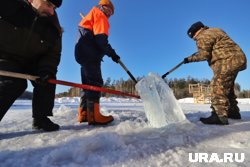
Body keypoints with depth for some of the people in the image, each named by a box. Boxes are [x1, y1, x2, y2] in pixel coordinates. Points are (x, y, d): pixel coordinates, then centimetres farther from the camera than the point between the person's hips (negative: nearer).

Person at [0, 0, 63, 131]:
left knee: (48, 79, -15)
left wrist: (46, 70, -28)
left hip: (31, 61, 4)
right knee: (15, 83, -26)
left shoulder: (53, 29, -9)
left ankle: (40, 118, -4)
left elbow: (53, 54, -11)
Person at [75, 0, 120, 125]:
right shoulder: (100, 15, 3)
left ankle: (83, 114, 9)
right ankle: (93, 115, -22)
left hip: (84, 53, 10)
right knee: (96, 82, -17)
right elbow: (101, 38, -14)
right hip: (89, 53, -10)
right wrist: (112, 53, -13)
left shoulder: (90, 17, 35)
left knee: (89, 83, 7)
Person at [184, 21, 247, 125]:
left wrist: (190, 59, -6)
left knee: (217, 86, -17)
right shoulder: (215, 30, 22)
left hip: (228, 61, -11)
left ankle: (220, 116, -23)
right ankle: (233, 112, 28)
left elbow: (204, 55, -17)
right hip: (234, 60, 11)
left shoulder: (203, 37, -9)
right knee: (227, 87, 17)